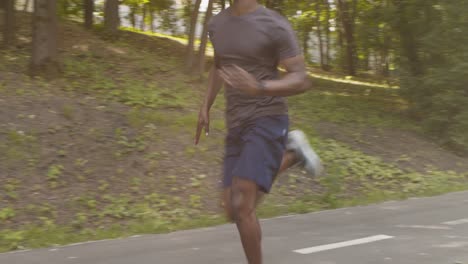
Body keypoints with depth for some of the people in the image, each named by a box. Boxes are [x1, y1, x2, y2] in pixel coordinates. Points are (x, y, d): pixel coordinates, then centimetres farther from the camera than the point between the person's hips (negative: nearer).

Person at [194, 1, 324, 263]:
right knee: (235, 210, 4)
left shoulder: (275, 25, -11)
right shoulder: (217, 24, 10)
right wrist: (206, 107, 19)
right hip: (236, 126, 7)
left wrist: (258, 88, -31)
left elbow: (302, 80, -13)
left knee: (240, 206, -19)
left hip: (268, 121, -7)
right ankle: (291, 154, 22)